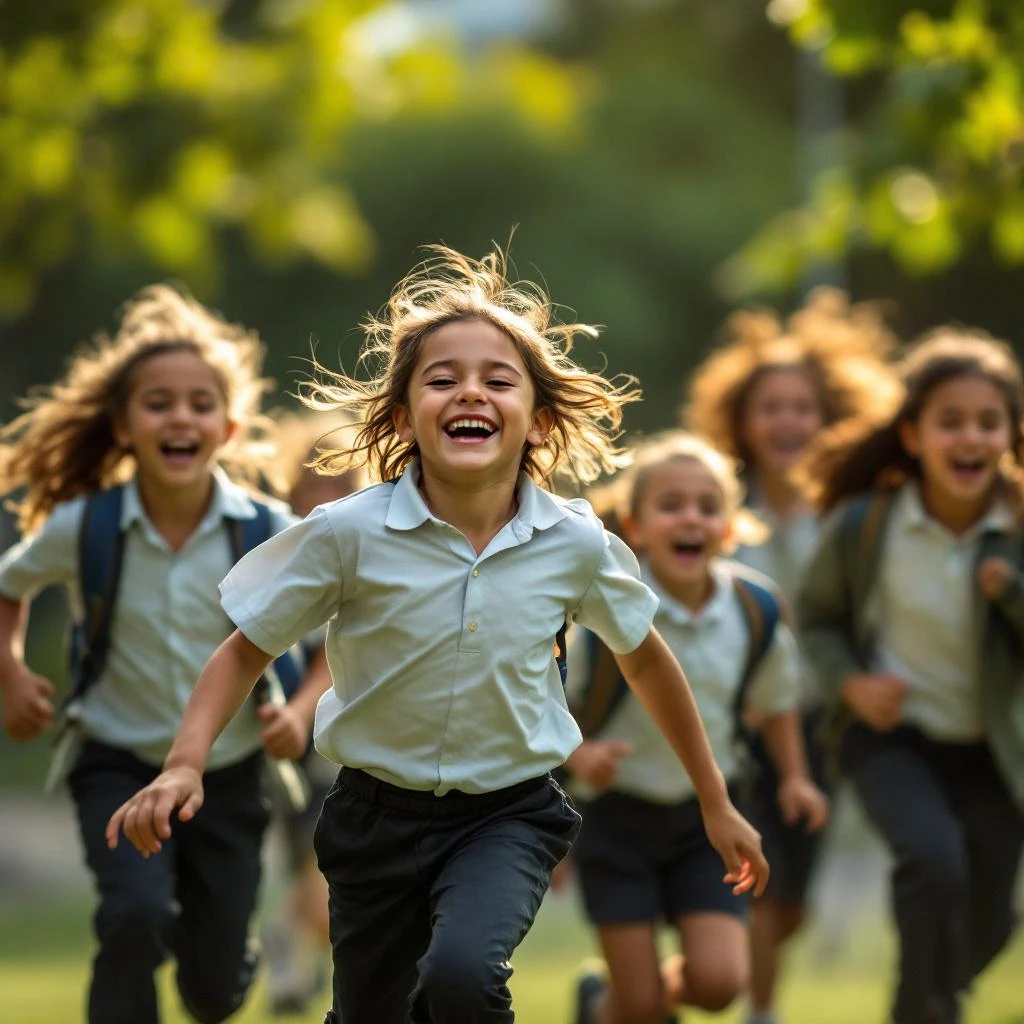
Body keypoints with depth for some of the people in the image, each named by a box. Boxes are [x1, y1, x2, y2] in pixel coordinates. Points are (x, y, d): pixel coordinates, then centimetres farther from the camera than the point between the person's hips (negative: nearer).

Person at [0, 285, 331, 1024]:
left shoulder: (270, 536, -14)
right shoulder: (81, 528, -13)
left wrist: (303, 710, -17)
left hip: (228, 776, 1)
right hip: (120, 769, -1)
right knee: (135, 915, -29)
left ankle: (197, 931, 46)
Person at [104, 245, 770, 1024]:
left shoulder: (576, 543, -12)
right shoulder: (348, 534, -17)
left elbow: (644, 658, 6)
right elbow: (247, 650, -5)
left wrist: (716, 804, 13)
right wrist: (185, 766, -22)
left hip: (509, 815, -1)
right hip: (381, 813, 1)